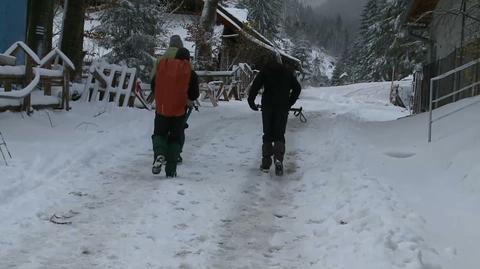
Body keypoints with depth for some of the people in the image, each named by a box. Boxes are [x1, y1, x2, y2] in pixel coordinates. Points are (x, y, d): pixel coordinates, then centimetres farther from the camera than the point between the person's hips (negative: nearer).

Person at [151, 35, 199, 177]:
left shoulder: (162, 65, -2)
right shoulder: (190, 73, -6)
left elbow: (153, 86, 7)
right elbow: (194, 95, -2)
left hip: (161, 109, 1)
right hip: (179, 111, -1)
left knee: (159, 133, 17)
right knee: (176, 138, 9)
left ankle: (159, 154, -12)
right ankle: (171, 169, 3)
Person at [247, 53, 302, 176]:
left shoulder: (265, 70, 3)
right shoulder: (287, 72, 10)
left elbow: (255, 85, -8)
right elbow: (297, 88, 11)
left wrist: (251, 101, 1)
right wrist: (289, 103, 18)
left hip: (267, 106, -1)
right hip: (283, 108, 1)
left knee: (268, 134, 8)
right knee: (279, 134, 5)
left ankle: (266, 163, 7)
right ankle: (278, 159, -19)